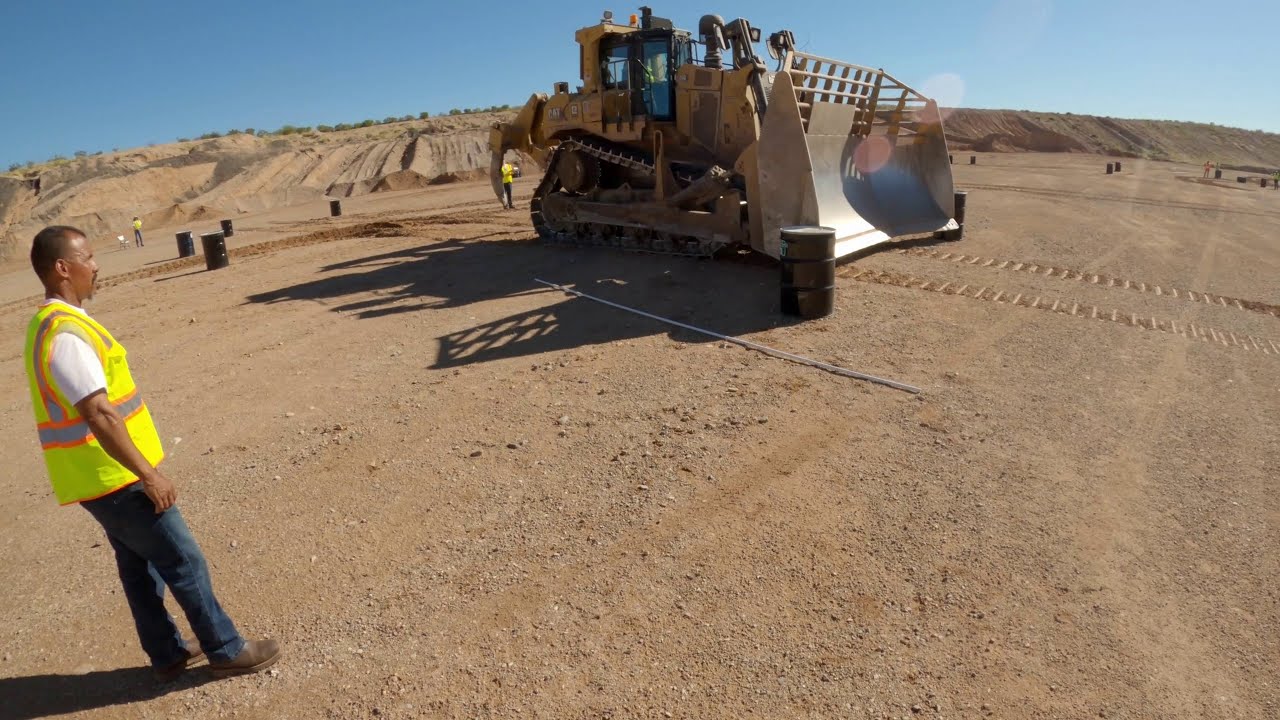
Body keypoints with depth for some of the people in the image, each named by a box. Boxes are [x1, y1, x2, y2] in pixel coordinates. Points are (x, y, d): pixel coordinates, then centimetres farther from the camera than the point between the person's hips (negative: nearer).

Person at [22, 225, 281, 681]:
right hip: (115, 477, -10)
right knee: (183, 562, 0)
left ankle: (168, 654, 30)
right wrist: (148, 475, -23)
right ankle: (227, 651, 13)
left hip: (102, 476, 10)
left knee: (140, 565, 18)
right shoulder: (66, 333, -23)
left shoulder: (50, 324, 11)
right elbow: (99, 415, -27)